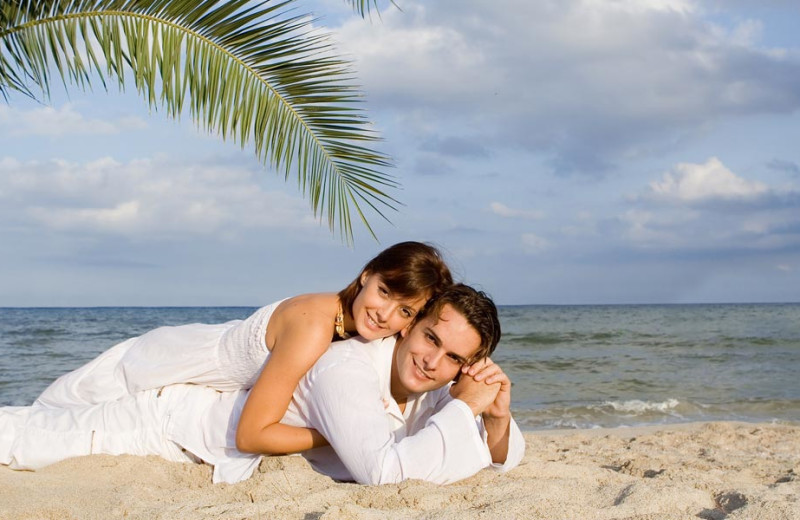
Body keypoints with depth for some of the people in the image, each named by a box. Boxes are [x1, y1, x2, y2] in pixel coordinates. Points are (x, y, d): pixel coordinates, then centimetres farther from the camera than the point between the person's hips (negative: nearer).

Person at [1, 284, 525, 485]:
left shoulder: (437, 391, -15)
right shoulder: (346, 367, -39)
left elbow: (506, 458, -6)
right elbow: (385, 469, -51)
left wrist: (498, 418, -28)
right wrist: (463, 410, -40)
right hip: (181, 409, -6)